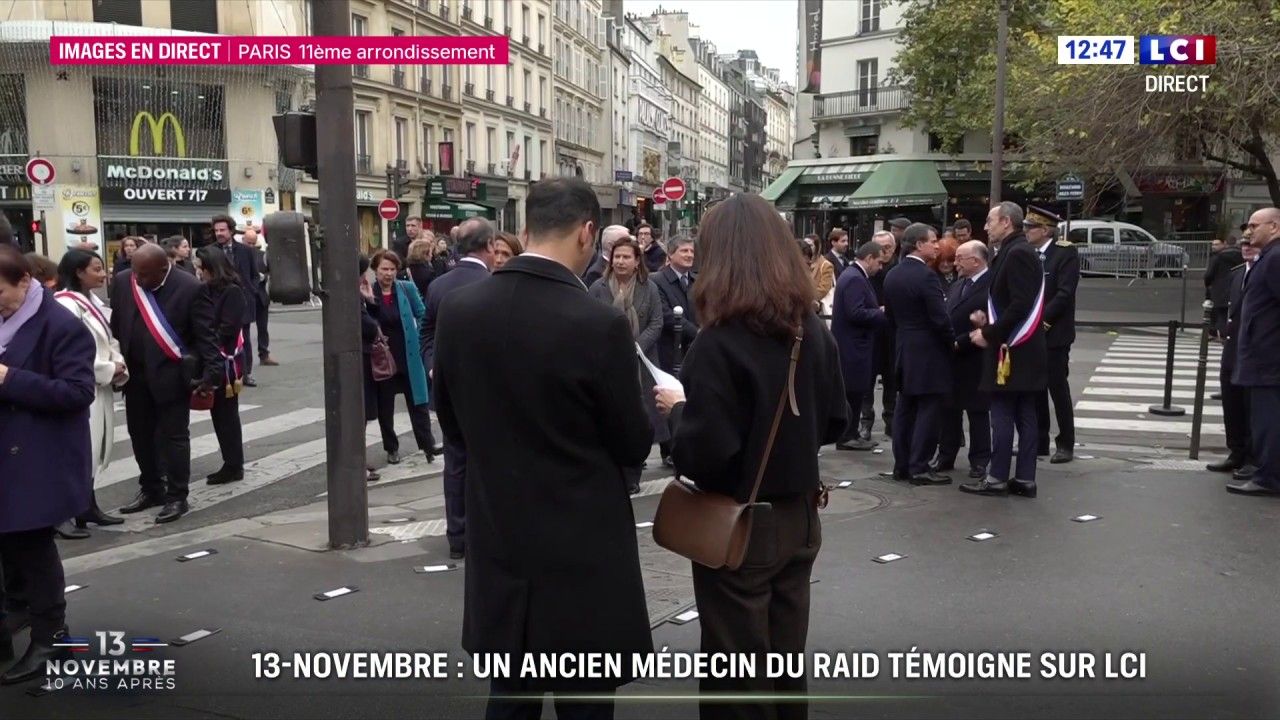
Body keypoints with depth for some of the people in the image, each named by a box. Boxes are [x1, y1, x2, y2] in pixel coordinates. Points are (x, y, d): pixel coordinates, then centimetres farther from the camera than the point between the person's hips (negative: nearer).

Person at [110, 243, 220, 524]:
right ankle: (151, 490, 30)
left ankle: (177, 497, 12)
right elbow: (115, 325, 8)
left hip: (171, 374, -5)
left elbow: (206, 334, -13)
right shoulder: (123, 282, -1)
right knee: (140, 435, 14)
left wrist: (212, 371, -19)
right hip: (135, 374, 5)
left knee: (174, 436, 2)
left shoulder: (190, 288, -15)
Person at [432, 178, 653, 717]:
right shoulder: (600, 324, -19)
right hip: (582, 552, -5)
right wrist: (653, 413, 11)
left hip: (498, 547, 5)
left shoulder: (458, 310, -4)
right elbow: (632, 447, -9)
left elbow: (453, 428, 7)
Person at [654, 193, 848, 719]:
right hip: (799, 515, 7)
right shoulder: (814, 331, 0)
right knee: (786, 660, 19)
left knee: (738, 674, 9)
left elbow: (702, 454, -24)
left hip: (739, 524, -6)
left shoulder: (720, 341, -21)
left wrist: (679, 409, -6)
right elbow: (834, 422, 9)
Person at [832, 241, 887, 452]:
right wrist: (882, 313, -15)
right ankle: (846, 437, 3)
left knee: (853, 392, 13)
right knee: (852, 392, -4)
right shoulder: (855, 279, -17)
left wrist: (878, 311, 7)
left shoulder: (854, 276, 16)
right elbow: (856, 313, -25)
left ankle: (850, 434, 19)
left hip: (853, 344, 11)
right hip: (852, 346, -11)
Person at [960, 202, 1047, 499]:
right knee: (1025, 416, 9)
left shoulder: (1017, 254, -14)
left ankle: (997, 478, 1)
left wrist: (989, 334, -16)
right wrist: (988, 321, 7)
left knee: (1002, 415, -4)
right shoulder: (1015, 252, 16)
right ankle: (1025, 479, 13)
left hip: (1012, 351, -10)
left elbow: (1020, 305, -22)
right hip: (1024, 351, 10)